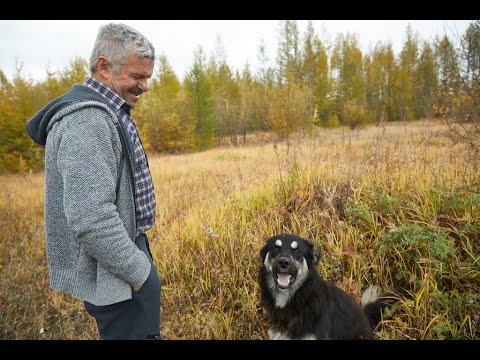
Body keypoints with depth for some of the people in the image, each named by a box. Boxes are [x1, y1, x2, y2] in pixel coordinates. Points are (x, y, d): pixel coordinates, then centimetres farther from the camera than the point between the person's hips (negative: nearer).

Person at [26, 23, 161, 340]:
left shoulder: (107, 114, 12)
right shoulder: (88, 121, -23)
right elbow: (90, 218, -30)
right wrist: (137, 270, -19)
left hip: (125, 248, 10)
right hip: (111, 273, -10)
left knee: (147, 328, 23)